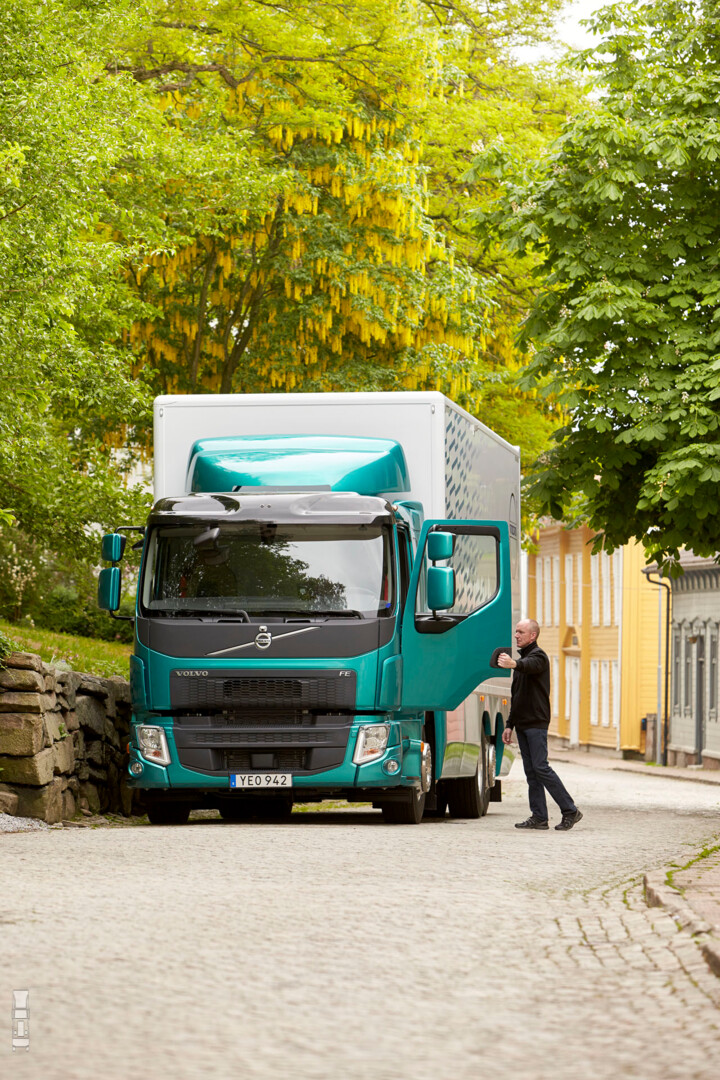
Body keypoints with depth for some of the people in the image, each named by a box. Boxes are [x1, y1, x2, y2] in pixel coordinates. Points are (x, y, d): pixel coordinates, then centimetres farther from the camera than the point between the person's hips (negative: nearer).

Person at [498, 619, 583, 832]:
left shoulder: (538, 656, -8)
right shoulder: (522, 660, 21)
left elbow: (530, 665, -35)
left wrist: (514, 664, -57)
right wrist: (510, 725, 21)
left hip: (536, 724, -9)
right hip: (522, 724, 9)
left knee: (541, 768, -14)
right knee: (531, 771, 5)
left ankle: (570, 811, -8)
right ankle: (539, 817, 5)